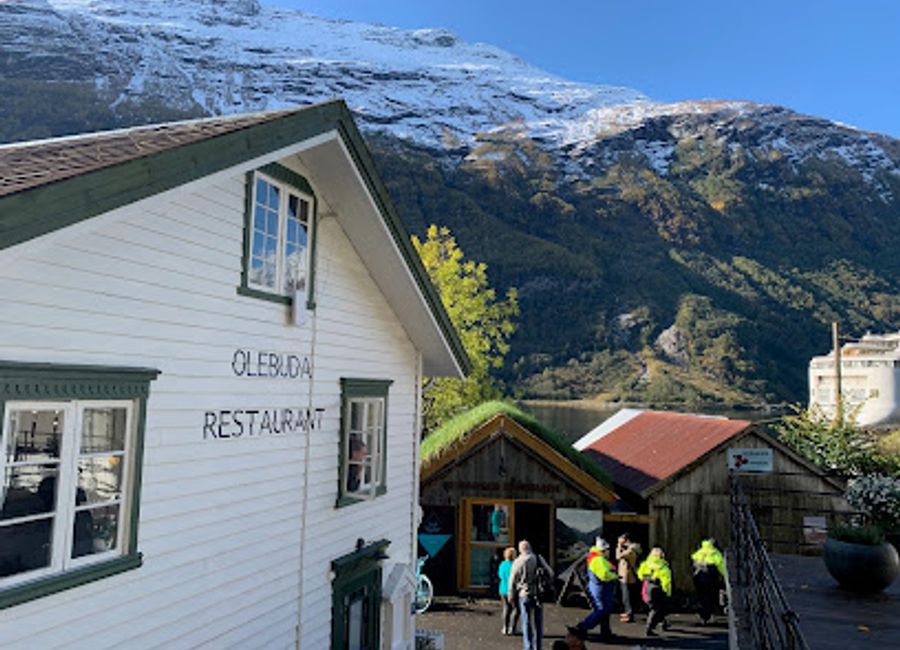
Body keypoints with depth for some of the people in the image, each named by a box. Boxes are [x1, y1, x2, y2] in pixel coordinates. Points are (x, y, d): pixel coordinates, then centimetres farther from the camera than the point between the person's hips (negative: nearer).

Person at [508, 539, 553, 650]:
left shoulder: (518, 562, -10)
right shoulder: (539, 558, 0)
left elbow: (513, 580, -8)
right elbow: (550, 573, 4)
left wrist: (511, 594, 3)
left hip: (525, 594, -3)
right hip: (538, 594, 3)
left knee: (527, 622, 7)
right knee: (538, 621, 13)